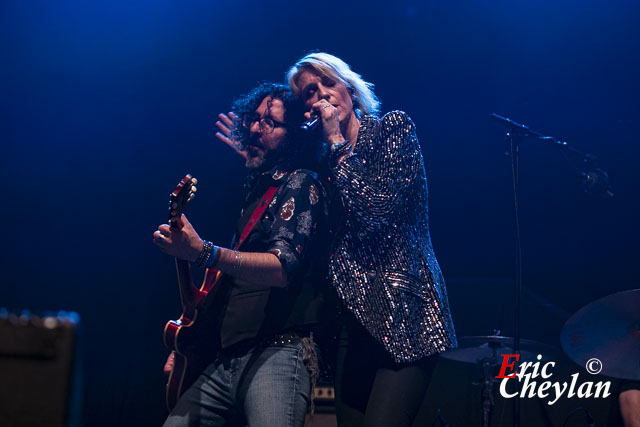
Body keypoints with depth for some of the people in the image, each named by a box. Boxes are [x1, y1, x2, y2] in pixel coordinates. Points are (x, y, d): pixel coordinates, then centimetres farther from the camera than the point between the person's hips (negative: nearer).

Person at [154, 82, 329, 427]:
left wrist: (203, 252, -32)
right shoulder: (253, 192, 21)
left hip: (278, 351, -8)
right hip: (227, 358, 8)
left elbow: (284, 267, -20)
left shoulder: (301, 185, -4)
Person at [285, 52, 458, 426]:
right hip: (352, 315, 6)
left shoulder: (394, 126, 2)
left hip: (403, 310, -6)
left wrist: (337, 142, -4)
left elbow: (374, 211, -13)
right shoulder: (323, 159, 17)